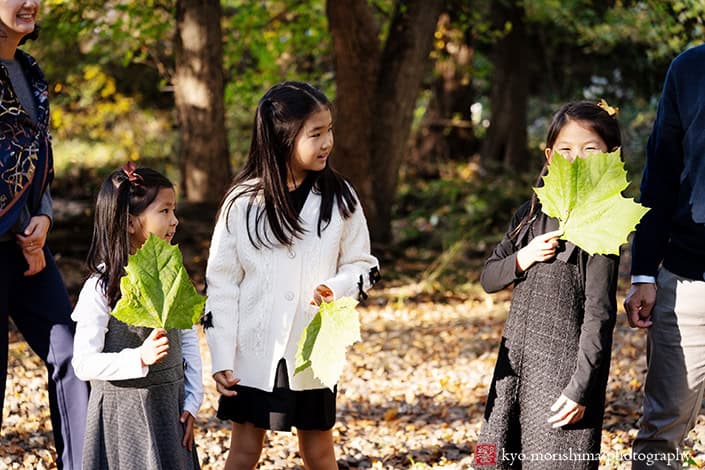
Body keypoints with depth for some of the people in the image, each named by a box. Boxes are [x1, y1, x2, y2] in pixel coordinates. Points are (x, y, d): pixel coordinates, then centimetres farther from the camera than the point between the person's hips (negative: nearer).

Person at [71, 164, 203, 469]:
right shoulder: (100, 289, -14)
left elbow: (188, 339, 9)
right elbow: (84, 363, -16)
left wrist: (192, 401, 3)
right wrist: (139, 358, -28)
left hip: (171, 407, 5)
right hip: (124, 411, -5)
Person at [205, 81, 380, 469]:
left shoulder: (339, 198, -3)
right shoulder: (244, 201, -7)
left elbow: (364, 266, 5)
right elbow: (221, 283, -3)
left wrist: (337, 288, -18)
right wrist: (221, 357, -6)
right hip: (255, 350, -1)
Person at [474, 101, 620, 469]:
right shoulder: (531, 215, 9)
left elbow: (599, 313, -13)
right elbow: (488, 278, 13)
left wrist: (582, 387, -15)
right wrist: (521, 260, -8)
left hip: (564, 368, -6)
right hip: (515, 361, 6)